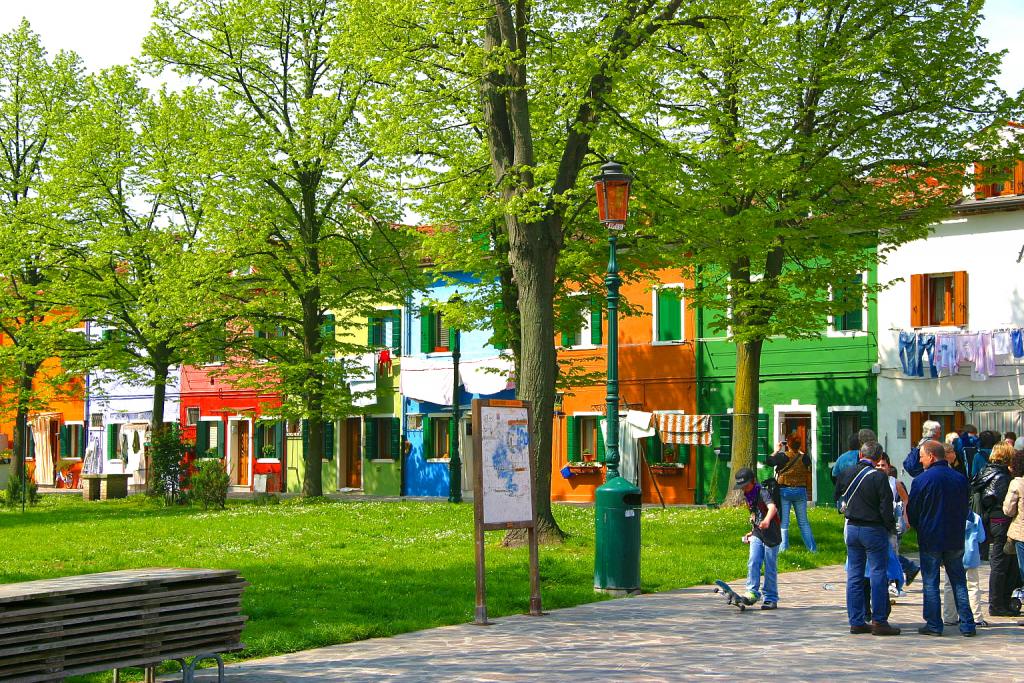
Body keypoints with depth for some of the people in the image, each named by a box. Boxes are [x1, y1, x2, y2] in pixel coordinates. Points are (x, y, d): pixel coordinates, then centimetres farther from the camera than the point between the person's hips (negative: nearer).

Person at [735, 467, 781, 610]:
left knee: (770, 568, 0)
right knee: (753, 562, -12)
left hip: (771, 535, -6)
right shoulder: (748, 497, 10)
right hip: (757, 535, 6)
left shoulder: (762, 492, -15)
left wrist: (767, 520, -55)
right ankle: (752, 592, -14)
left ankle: (771, 598, 8)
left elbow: (772, 508, -36)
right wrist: (753, 531, 26)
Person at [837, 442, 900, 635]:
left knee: (854, 575, 9)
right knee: (878, 574, -1)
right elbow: (886, 507, -14)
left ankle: (856, 621, 11)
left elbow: (839, 497, 14)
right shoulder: (879, 477, -15)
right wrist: (891, 527, -1)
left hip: (852, 528, 6)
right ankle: (879, 621, -1)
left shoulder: (847, 474, 3)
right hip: (873, 530, -6)